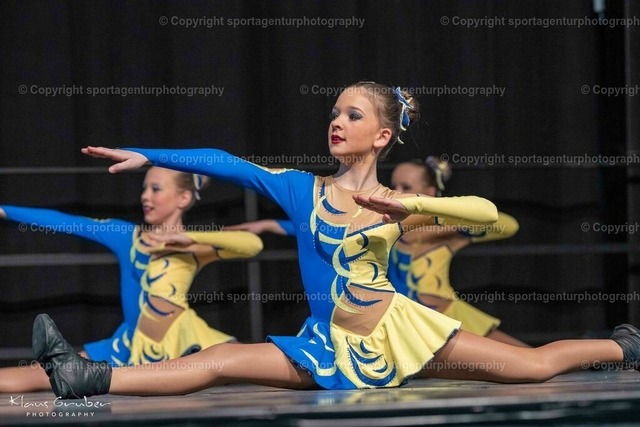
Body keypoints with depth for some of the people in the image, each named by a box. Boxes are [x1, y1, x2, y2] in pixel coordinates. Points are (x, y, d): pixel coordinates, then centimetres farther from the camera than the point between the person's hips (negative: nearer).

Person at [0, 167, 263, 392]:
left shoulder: (196, 246, 1)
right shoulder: (126, 235, 11)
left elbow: (253, 244, -16)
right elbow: (62, 221, 9)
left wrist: (190, 238, -20)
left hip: (185, 342, -3)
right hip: (133, 347, 3)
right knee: (39, 376, -3)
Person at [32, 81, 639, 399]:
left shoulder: (396, 207, -3)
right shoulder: (301, 189, 2)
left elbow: (485, 211, -13)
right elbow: (224, 164, -6)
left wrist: (408, 204, -24)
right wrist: (144, 155, -14)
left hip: (398, 331, -1)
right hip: (330, 348, 1)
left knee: (534, 366, -5)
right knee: (216, 362, -18)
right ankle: (84, 376, -29)